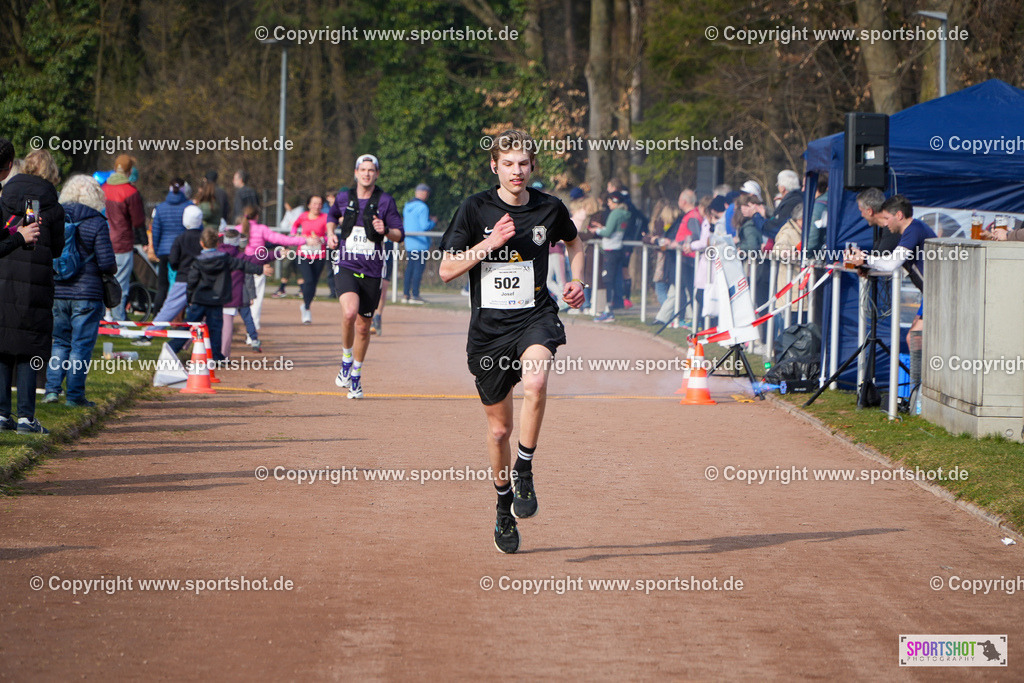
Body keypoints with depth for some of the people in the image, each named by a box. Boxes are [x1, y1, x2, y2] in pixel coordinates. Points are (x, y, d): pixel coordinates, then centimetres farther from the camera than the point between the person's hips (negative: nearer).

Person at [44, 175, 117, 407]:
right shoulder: (97, 224, -9)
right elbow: (107, 263, -13)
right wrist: (112, 270, 8)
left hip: (57, 292, 4)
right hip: (86, 293, -4)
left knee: (60, 342, 15)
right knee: (81, 345, 3)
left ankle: (52, 389, 7)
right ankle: (74, 395, 4)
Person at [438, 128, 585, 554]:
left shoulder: (549, 209, 1)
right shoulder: (476, 209, -4)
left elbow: (573, 242, 24)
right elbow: (447, 270, -7)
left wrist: (577, 281, 6)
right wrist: (491, 242, -18)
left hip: (536, 316, 0)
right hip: (489, 327, 1)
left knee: (535, 383, -34)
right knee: (499, 428, 9)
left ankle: (524, 471, -16)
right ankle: (504, 507, 31)